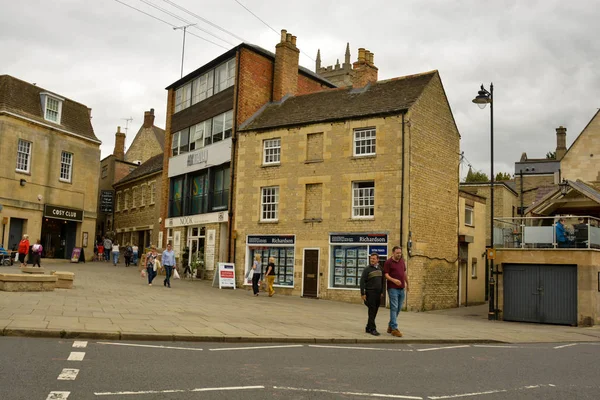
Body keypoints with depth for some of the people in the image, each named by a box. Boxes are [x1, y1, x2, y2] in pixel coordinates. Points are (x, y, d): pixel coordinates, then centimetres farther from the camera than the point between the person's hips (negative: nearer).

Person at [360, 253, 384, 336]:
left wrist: (381, 292, 18)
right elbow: (362, 281, -8)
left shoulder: (380, 269, 13)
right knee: (372, 311, -8)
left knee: (374, 312, 9)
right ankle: (373, 329, -6)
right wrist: (362, 293, -14)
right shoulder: (367, 269, -5)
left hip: (378, 293, 6)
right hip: (370, 293, -6)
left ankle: (368, 328, 17)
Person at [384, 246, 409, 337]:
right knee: (394, 308, -8)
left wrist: (407, 283, 29)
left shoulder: (402, 261, 13)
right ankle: (394, 328, -6)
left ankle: (390, 326, 24)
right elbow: (386, 275, -12)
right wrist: (394, 280, -28)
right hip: (393, 288, -7)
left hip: (402, 288, 7)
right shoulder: (388, 262, -6)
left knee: (398, 308, 11)